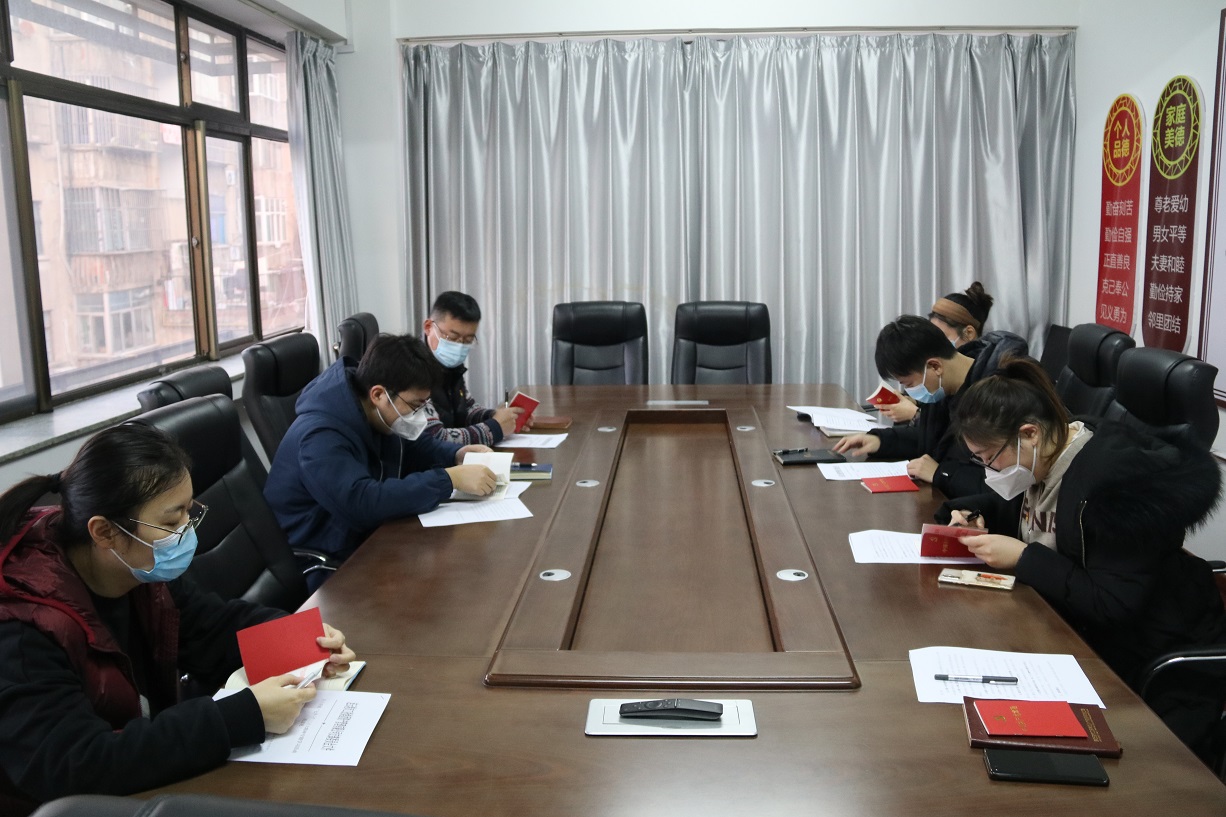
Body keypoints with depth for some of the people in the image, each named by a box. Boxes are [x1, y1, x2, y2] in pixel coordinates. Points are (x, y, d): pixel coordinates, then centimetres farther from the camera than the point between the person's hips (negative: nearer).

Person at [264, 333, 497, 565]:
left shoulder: (374, 416, 0)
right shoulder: (320, 436, -27)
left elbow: (412, 446, 18)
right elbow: (365, 504, -40)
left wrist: (457, 454, -3)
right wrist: (451, 478, -37)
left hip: (366, 538, 9)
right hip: (323, 566, -9)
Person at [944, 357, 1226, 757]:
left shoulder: (1118, 476, -27)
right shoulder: (1044, 456, -1)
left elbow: (1112, 605, -27)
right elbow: (1013, 510, 20)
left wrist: (1022, 557, -26)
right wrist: (972, 515, -1)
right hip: (1079, 637, 8)